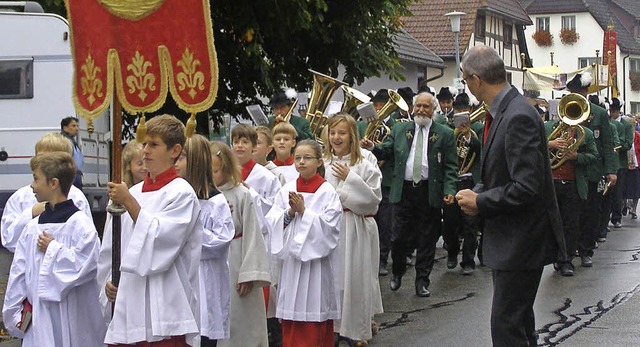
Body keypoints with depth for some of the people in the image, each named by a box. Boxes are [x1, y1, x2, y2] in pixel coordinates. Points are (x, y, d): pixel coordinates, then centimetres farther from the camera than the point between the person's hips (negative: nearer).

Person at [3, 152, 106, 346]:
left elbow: (86, 263, -21)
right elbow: (18, 273, 14)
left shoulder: (79, 223, -9)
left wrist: (53, 249, -10)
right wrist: (18, 312, 10)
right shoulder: (33, 227, 11)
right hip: (38, 319, 6)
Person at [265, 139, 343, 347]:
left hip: (316, 259, -4)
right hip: (291, 258, 4)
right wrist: (289, 213, -14)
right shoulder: (286, 190, 6)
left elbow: (329, 227, -13)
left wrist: (304, 212, -15)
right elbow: (271, 222, 2)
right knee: (291, 316, 8)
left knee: (314, 316, 0)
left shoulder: (327, 193, -5)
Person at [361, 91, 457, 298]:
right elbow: (386, 152, 11)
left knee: (426, 239, 4)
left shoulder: (444, 134, 3)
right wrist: (372, 148, -9)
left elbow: (450, 167, 0)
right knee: (399, 235, 3)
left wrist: (449, 190, -12)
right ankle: (397, 273, 25)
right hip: (403, 190, 1)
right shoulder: (400, 130, 10)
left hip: (430, 192, -1)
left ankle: (422, 281, 13)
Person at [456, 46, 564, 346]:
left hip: (522, 240, -10)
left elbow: (526, 188, -28)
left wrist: (480, 202, -16)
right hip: (507, 237, 10)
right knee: (519, 320, 20)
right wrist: (477, 193, 1)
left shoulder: (519, 117, -24)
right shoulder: (502, 111, 8)